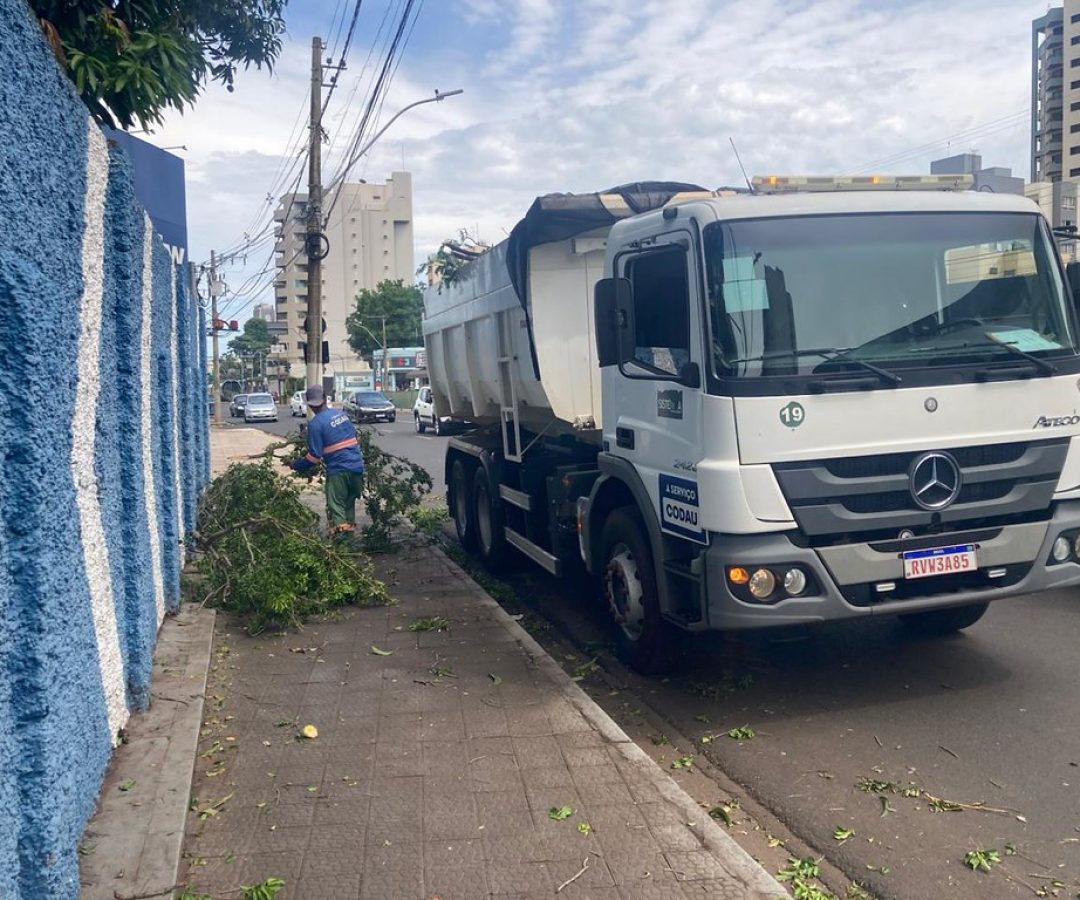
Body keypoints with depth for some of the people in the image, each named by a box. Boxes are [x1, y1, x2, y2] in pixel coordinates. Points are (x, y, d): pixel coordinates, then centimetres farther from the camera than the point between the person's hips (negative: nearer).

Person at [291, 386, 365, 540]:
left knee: (336, 507, -2)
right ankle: (349, 530, 26)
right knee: (350, 504, 20)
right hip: (357, 466, 6)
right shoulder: (341, 414, 10)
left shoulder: (315, 423, -10)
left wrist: (297, 465, 4)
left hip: (338, 470, -6)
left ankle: (340, 536, -12)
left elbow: (314, 456, -10)